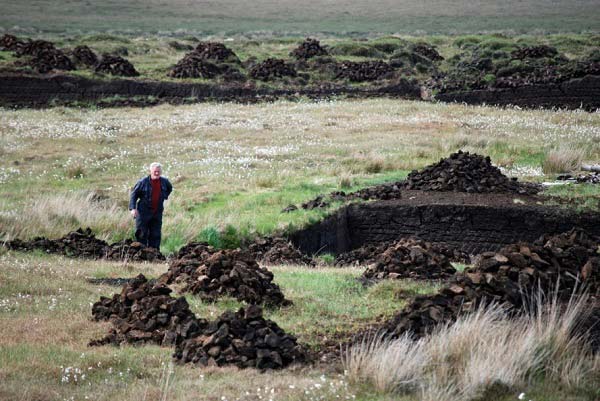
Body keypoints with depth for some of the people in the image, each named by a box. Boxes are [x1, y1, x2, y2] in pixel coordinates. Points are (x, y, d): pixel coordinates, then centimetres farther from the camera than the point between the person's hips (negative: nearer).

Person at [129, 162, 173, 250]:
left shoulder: (164, 182, 5)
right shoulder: (143, 182, -8)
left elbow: (170, 188, 29)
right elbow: (134, 194, -5)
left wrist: (164, 196, 14)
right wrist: (133, 208, -14)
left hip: (157, 213, 4)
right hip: (144, 212, -4)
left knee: (155, 235, 5)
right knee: (142, 234, -4)